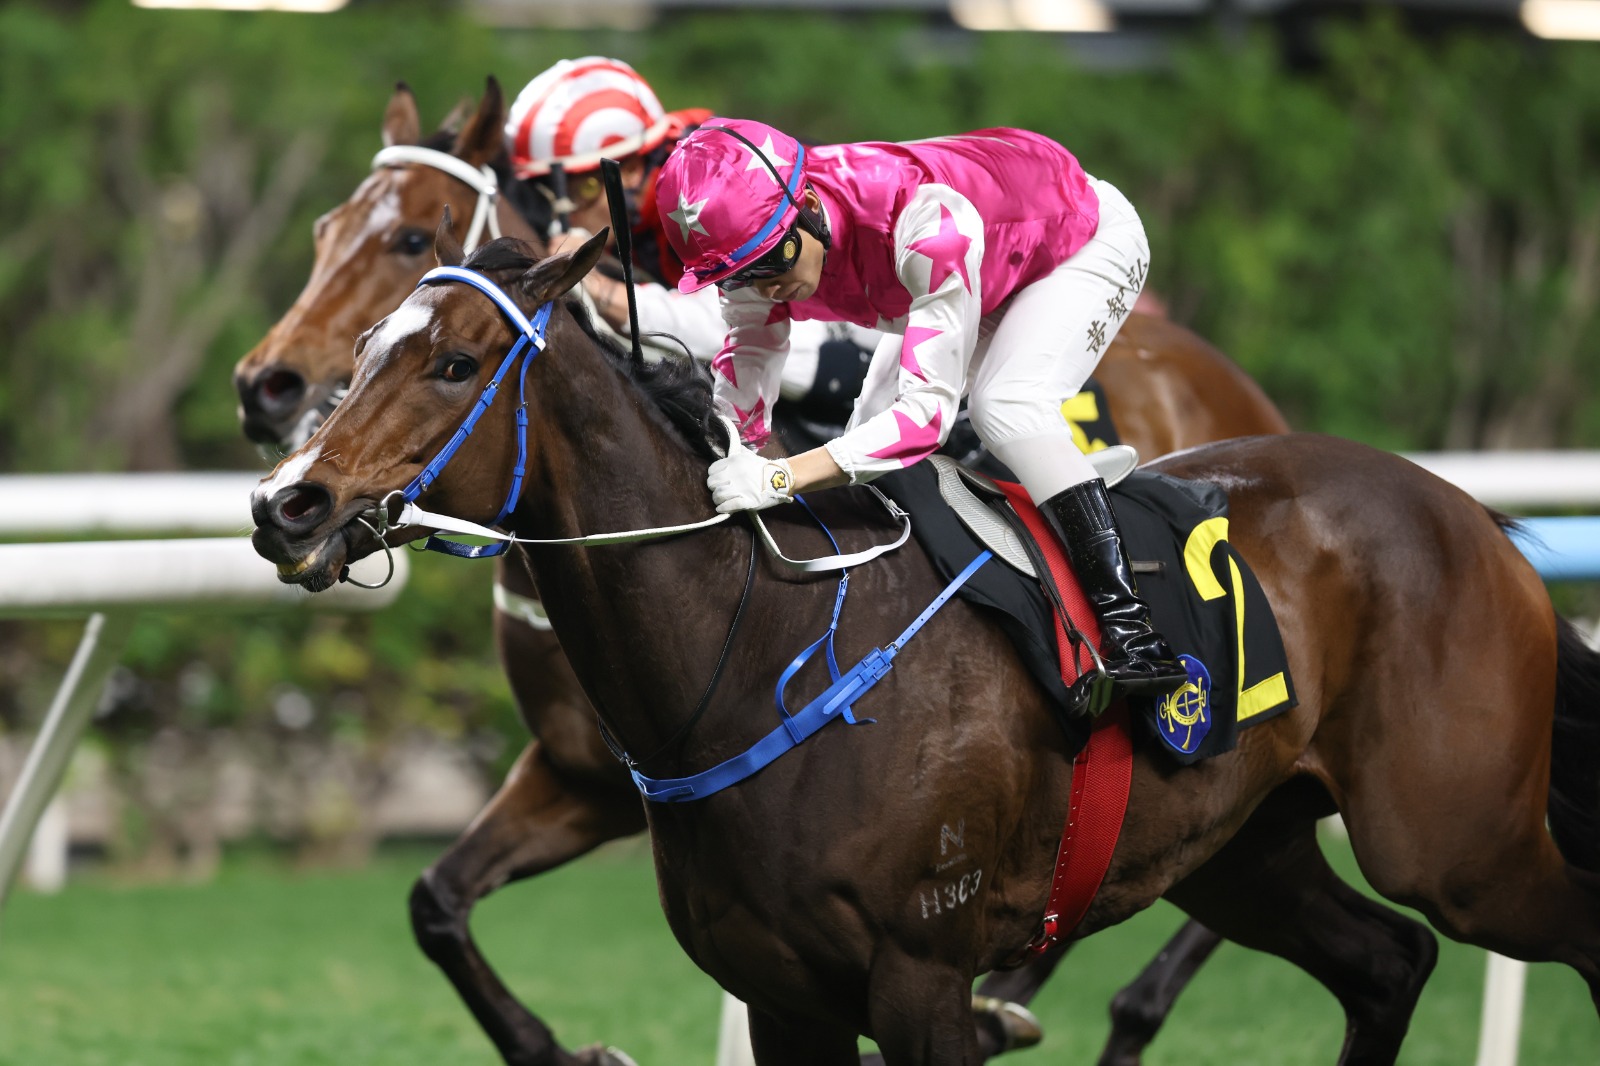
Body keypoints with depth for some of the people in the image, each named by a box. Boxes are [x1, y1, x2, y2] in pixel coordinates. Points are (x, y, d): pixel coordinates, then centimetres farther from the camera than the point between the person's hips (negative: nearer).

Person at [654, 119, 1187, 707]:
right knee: (871, 433, -4)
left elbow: (930, 404, -47)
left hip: (1088, 236, -7)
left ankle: (1127, 621, -31)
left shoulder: (927, 216, -46)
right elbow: (738, 414, -16)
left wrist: (782, 477, -55)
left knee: (1005, 404, -29)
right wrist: (721, 475, -37)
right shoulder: (755, 233, -25)